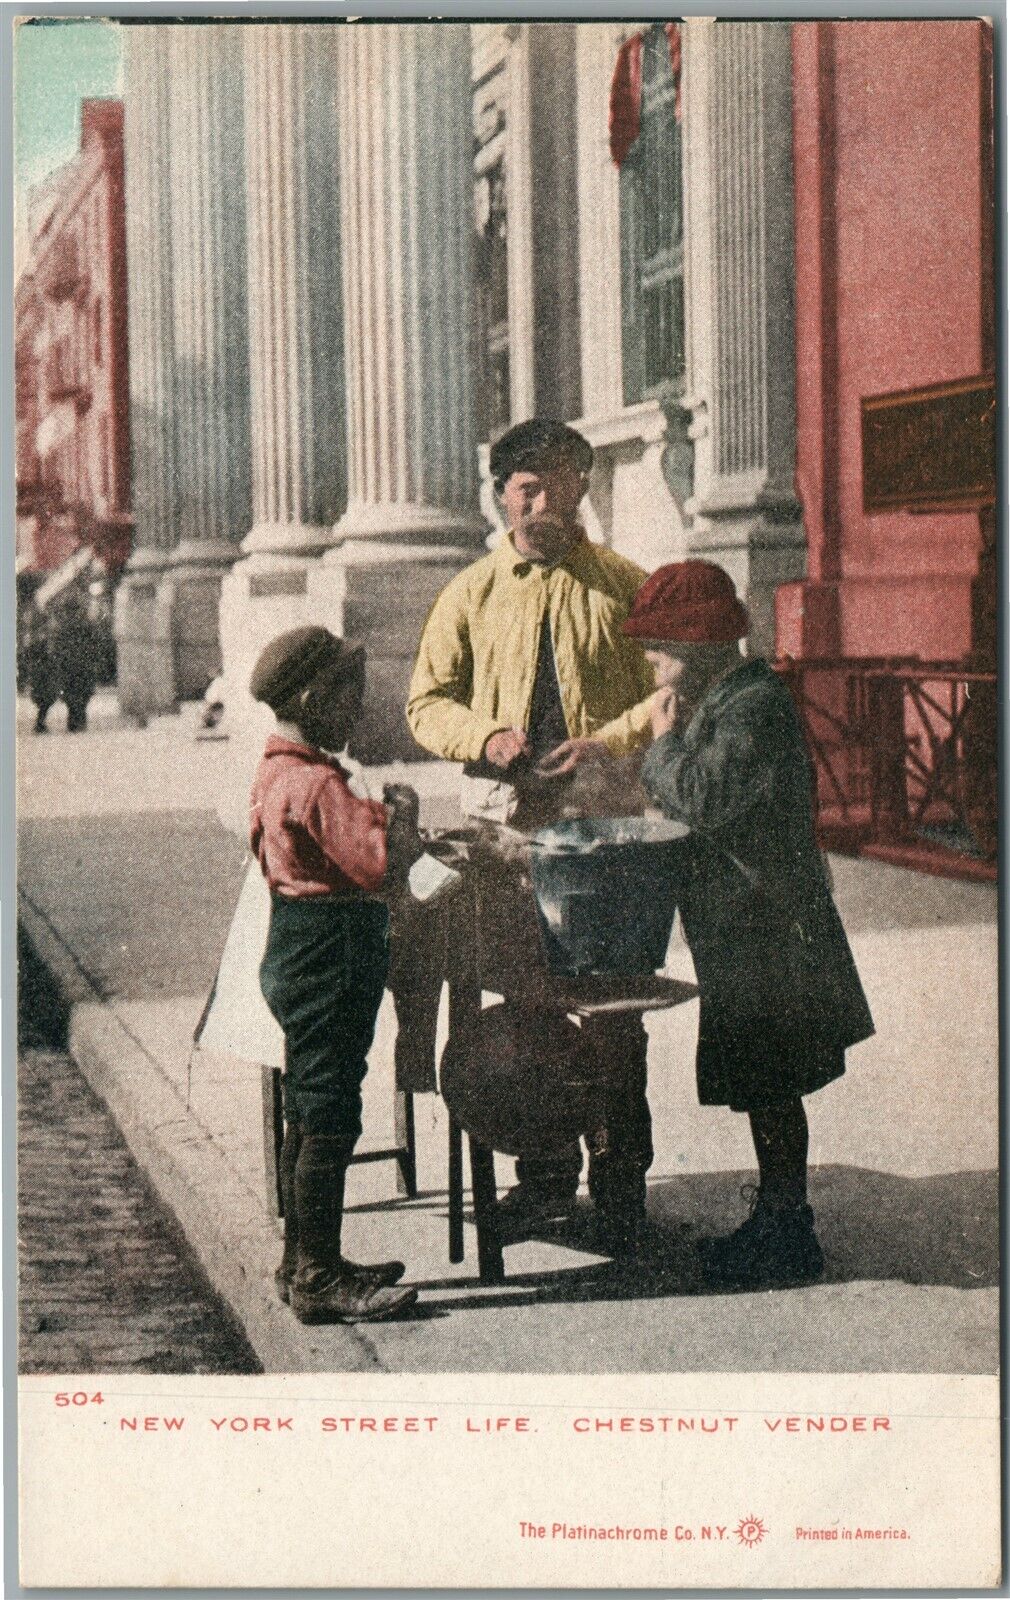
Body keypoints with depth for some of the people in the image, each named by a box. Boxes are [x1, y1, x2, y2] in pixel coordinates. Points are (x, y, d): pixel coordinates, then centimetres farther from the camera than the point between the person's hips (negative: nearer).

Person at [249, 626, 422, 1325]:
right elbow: (380, 865, -25)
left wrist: (387, 823, 7)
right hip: (330, 955, -11)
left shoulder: (279, 771, 12)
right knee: (330, 1117, -5)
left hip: (298, 951, 11)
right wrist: (402, 813, -8)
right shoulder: (318, 784, -20)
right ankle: (319, 1279, 2)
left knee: (309, 1113, 17)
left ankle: (305, 1261, 27)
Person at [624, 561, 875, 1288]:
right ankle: (779, 1224, 27)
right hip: (748, 929, 10)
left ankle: (786, 1237, 9)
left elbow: (704, 798, -28)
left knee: (770, 1089, -1)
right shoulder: (727, 698, 13)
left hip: (767, 934, -10)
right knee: (766, 1089, 17)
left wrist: (666, 737, -14)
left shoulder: (755, 706, -19)